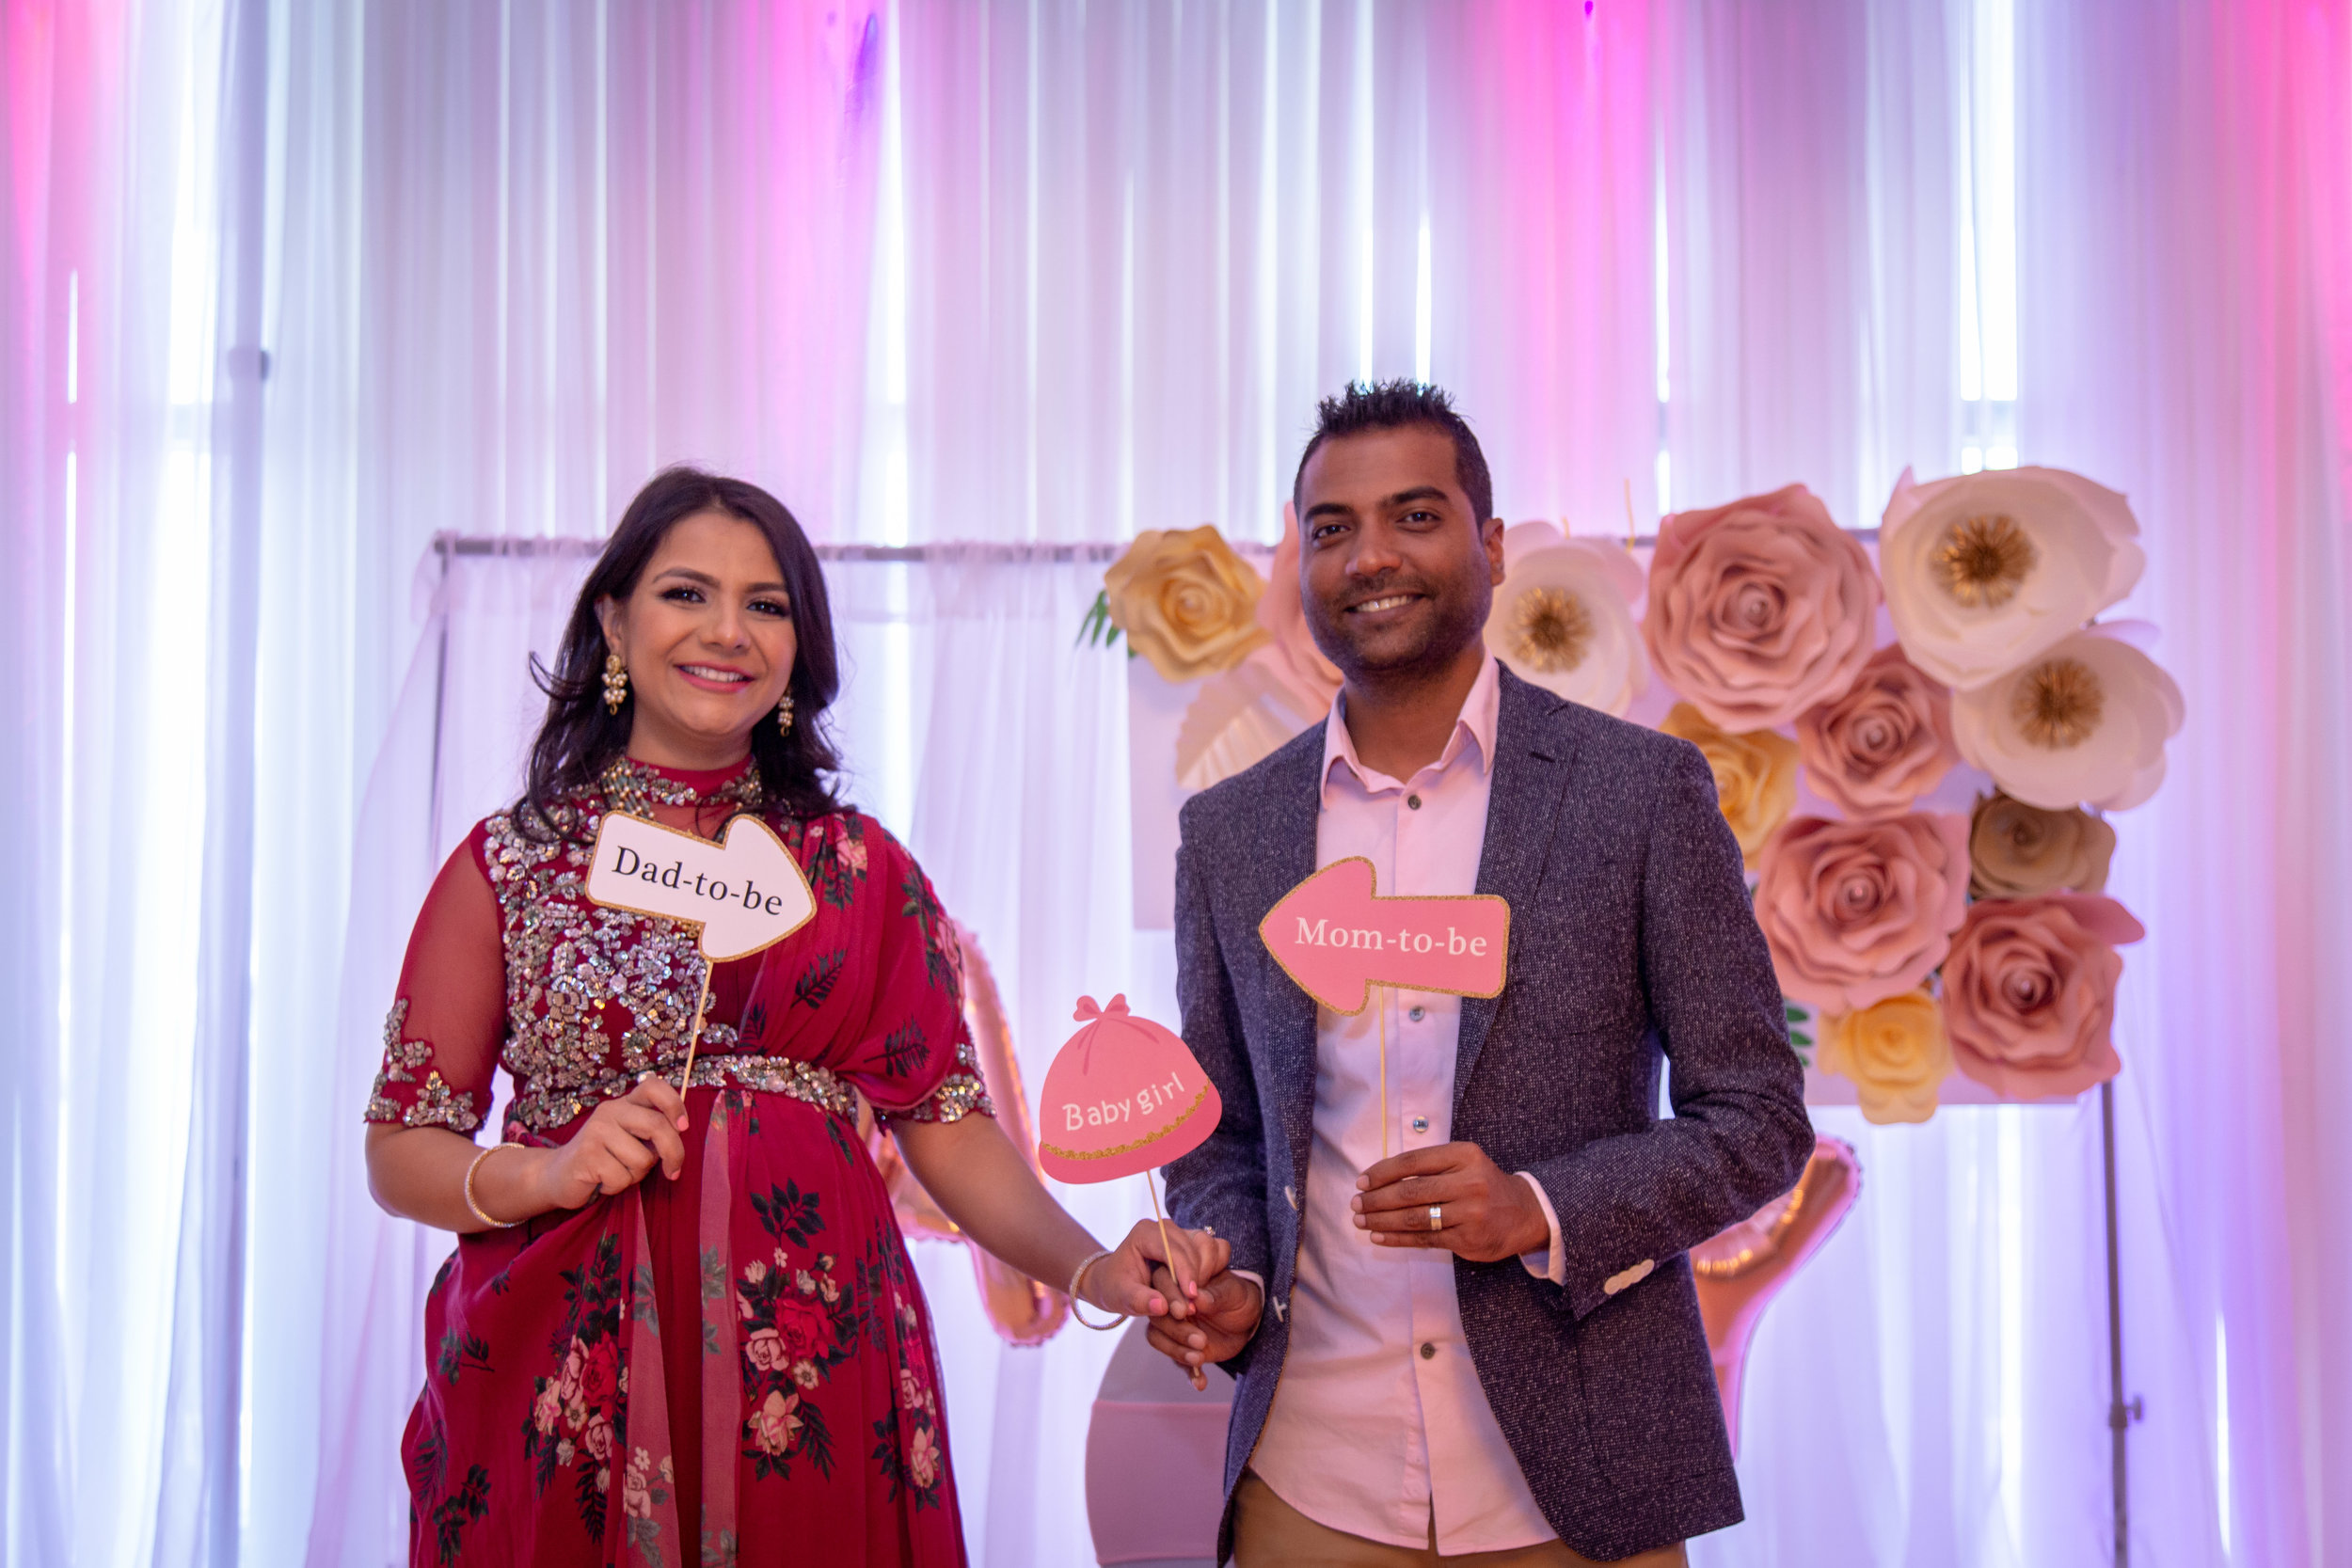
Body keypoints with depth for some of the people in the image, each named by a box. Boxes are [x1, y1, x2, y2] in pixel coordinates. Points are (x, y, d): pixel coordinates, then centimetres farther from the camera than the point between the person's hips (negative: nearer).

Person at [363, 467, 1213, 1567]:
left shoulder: (861, 869, 8)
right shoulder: (507, 867, 4)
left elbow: (949, 1126, 3)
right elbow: (400, 1153, 5)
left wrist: (1093, 1269, -11)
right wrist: (543, 1174, -14)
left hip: (813, 1380, 1)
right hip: (564, 1386, -1)